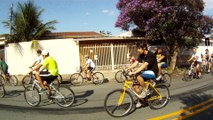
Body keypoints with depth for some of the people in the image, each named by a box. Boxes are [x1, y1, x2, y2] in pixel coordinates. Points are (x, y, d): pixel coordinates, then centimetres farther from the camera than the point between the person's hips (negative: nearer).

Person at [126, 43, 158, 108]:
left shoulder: (150, 55, -21)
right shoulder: (141, 55, 4)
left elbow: (144, 65, -32)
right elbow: (135, 63, -4)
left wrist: (134, 72, -40)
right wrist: (126, 69, -18)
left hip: (152, 72, -8)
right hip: (146, 71, 8)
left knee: (138, 76, -33)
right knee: (135, 86, -7)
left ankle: (145, 90, -12)